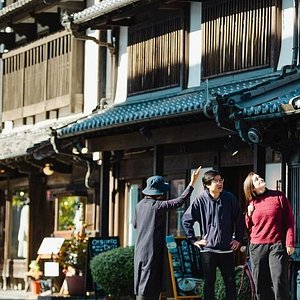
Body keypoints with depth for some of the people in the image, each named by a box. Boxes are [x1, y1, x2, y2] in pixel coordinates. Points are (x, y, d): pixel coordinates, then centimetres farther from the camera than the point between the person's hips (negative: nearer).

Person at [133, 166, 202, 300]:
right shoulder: (158, 205, -13)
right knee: (146, 289, -7)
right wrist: (192, 183, -9)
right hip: (153, 251, -8)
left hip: (140, 251, 8)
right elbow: (180, 201, -16)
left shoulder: (140, 205, 9)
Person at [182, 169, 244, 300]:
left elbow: (239, 219, 10)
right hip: (208, 249, -1)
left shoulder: (230, 198, -2)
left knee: (230, 282, 6)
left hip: (227, 249, 1)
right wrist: (194, 240, 0)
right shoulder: (200, 200, -6)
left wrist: (238, 238, 7)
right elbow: (186, 220, 2)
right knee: (209, 283, 6)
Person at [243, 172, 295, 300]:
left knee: (280, 281, -11)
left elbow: (289, 220, 0)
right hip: (257, 247, 4)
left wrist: (289, 243, -7)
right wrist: (249, 214, 1)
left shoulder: (278, 196, 2)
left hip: (277, 246, -4)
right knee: (260, 284, 4)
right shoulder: (251, 203, 11)